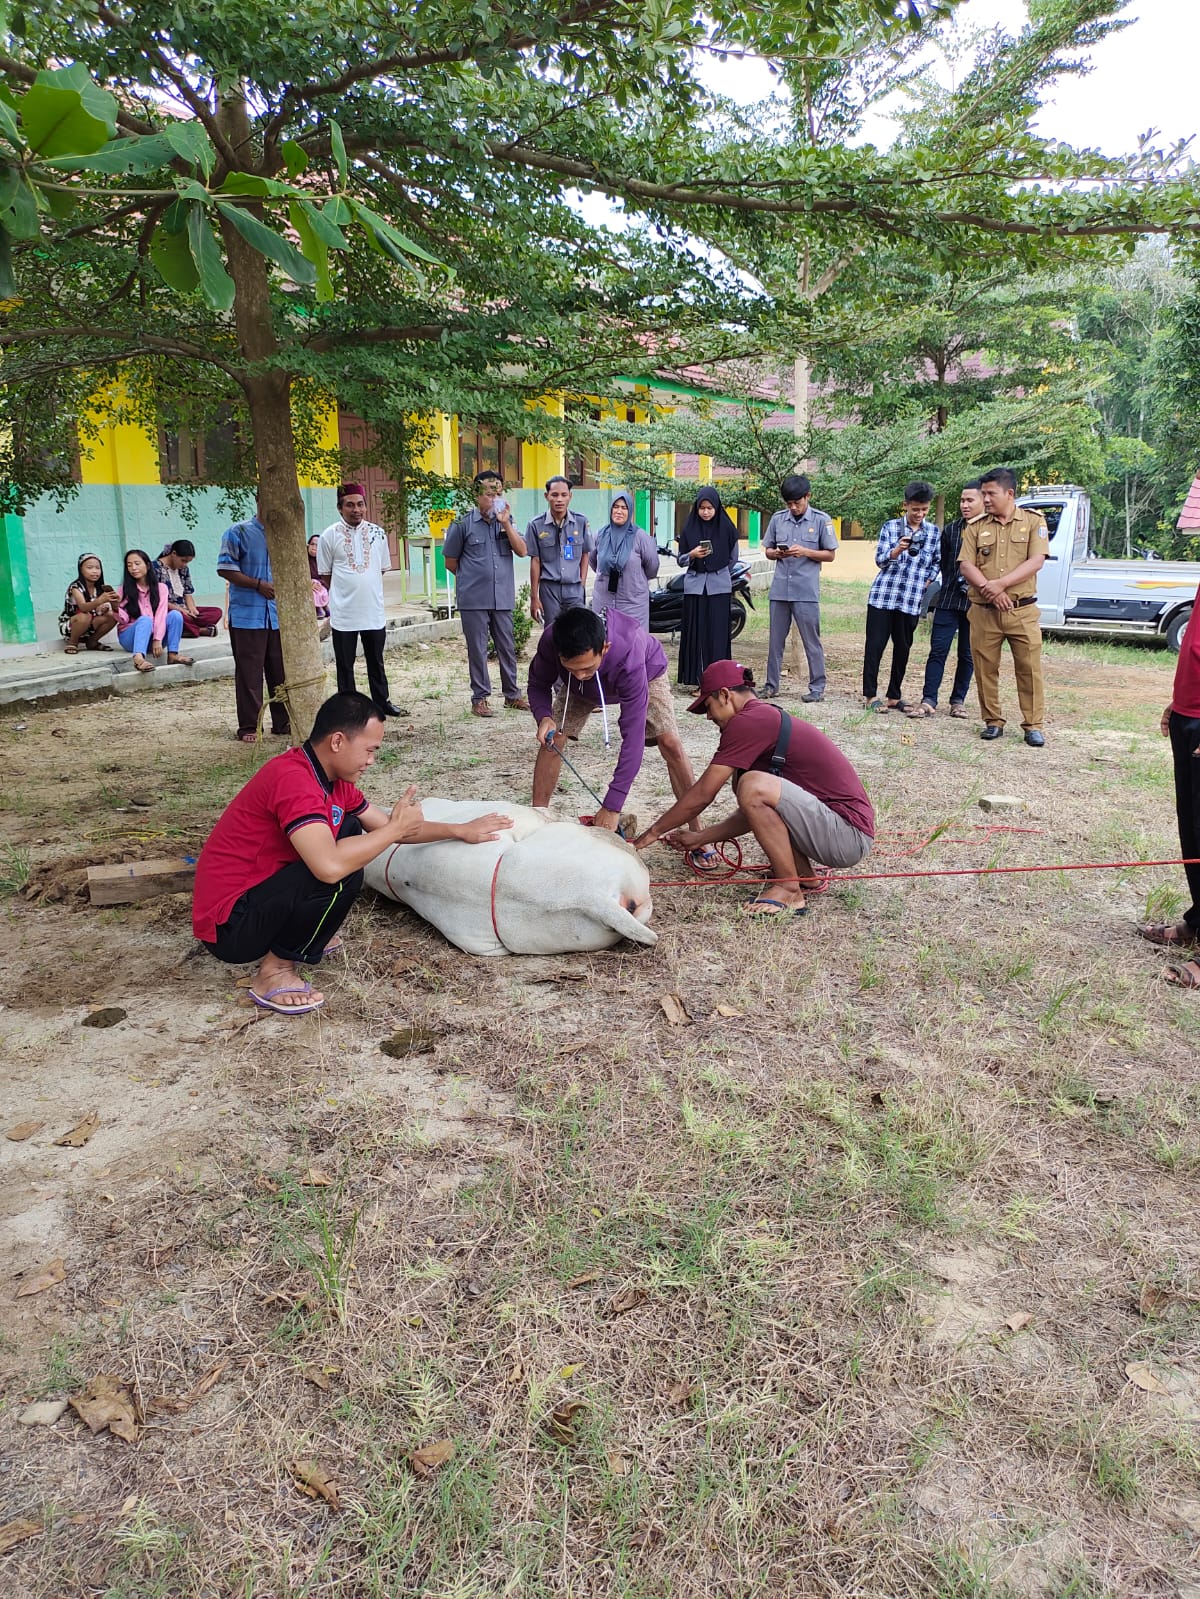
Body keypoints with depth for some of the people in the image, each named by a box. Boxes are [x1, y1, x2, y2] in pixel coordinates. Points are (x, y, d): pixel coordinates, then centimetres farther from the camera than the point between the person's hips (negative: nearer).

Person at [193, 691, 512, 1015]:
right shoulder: (293, 778, -26)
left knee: (350, 830, 11)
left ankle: (307, 936, 12)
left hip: (256, 890, 10)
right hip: (229, 927, -10)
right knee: (344, 873, -27)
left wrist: (461, 831, 14)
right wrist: (396, 828, -23)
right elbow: (330, 866, -38)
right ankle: (275, 971, -9)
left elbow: (385, 826, 17)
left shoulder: (333, 779, 4)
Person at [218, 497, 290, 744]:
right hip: (247, 615, -4)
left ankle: (282, 724, 19)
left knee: (282, 673, 8)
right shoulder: (238, 533, -2)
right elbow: (225, 568, -8)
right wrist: (258, 585, -13)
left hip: (279, 615, 4)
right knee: (249, 674, 0)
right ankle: (249, 728, 8)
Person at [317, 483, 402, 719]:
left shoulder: (377, 533, 3)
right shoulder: (329, 535, -5)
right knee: (344, 665, 6)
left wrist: (367, 589, 9)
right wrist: (344, 594, 3)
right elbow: (325, 576, 2)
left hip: (374, 611, 3)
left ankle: (382, 703, 26)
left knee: (376, 662, 15)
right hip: (343, 613, -3)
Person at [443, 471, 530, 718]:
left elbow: (521, 551, -4)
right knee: (477, 650, 3)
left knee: (507, 647, 10)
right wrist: (472, 576, 11)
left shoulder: (506, 522, 7)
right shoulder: (463, 524, -3)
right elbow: (450, 562, 4)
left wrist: (506, 523, -12)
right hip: (474, 599, -3)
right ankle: (480, 699, 12)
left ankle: (512, 695, 22)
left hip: (503, 598, 3)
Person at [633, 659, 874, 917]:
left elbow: (702, 795, -10)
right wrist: (700, 838, 21)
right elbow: (756, 812, 22)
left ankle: (789, 890, -13)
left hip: (849, 835, -10)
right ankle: (804, 873, 13)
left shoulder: (747, 721, -13)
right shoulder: (769, 717, 17)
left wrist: (653, 832, 2)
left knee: (753, 786, -25)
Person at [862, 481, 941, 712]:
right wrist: (898, 550, -24)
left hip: (912, 601, 2)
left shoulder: (934, 531, 7)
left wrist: (926, 583, 4)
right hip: (883, 596, -2)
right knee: (875, 645, -2)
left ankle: (894, 696, 18)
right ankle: (871, 694, 7)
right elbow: (880, 560, -6)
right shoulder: (890, 527, 1)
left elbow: (936, 563, 17)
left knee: (903, 649, 8)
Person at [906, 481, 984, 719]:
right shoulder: (951, 529, 10)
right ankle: (928, 701, -4)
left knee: (967, 654, 7)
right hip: (949, 600, 3)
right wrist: (953, 585, 9)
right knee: (938, 650, -3)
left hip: (976, 602, -2)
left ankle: (958, 701, 16)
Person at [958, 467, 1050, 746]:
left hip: (1022, 610, -2)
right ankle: (993, 722, 15)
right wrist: (988, 589, -15)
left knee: (1029, 668, -2)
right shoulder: (976, 527, 9)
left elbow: (1036, 562, -7)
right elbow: (966, 565, 0)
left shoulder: (1033, 521, 3)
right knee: (985, 668, 4)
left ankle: (1033, 725, 4)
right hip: (983, 611, 2)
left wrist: (1001, 583, -17)